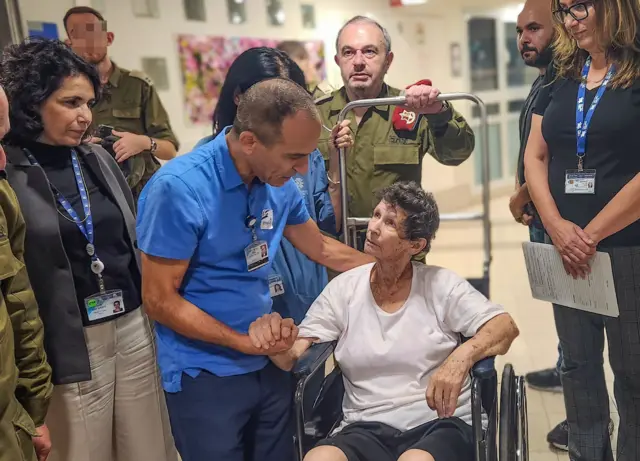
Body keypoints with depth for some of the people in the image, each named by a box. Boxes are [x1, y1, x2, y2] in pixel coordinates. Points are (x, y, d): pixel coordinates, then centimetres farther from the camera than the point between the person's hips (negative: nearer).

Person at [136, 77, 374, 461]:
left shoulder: (279, 182, -3)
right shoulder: (179, 188, -22)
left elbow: (322, 249, 13)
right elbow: (160, 300, -17)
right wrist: (243, 341, -19)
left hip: (269, 365, 6)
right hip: (205, 375, -5)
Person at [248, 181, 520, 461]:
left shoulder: (441, 285, -1)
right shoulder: (343, 289, 5)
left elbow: (505, 327, -7)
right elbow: (293, 357, 2)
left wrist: (461, 357, -27)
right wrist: (275, 345, -23)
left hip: (438, 425, -1)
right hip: (367, 429, 2)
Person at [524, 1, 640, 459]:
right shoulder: (559, 77, 10)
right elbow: (535, 157, 7)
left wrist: (592, 234, -14)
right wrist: (557, 227, -6)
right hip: (565, 247, 5)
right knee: (577, 364, 14)